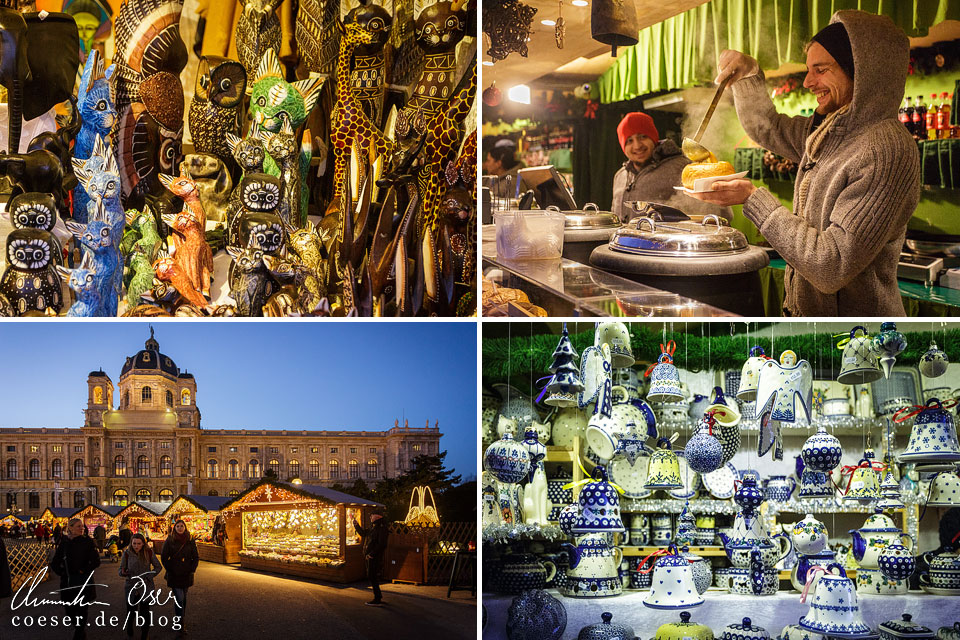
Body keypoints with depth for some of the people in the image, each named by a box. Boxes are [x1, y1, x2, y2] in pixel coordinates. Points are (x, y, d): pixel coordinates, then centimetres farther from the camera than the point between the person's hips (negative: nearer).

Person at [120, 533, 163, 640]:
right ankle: (129, 627, 39)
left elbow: (158, 567, 5)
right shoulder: (127, 553, -4)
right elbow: (121, 570, 0)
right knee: (131, 612, 5)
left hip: (146, 587, 0)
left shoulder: (149, 552, -4)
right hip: (131, 587, 0)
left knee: (144, 613, -3)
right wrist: (124, 572, -24)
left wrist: (148, 577, -8)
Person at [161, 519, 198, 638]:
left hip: (186, 574, 3)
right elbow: (164, 557, 1)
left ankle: (181, 621, 26)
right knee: (178, 599, -10)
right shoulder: (169, 541, -4)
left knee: (183, 598, 12)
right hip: (174, 574, -3)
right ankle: (180, 627, -10)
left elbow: (196, 557, 9)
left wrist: (192, 570, 0)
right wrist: (169, 570, -3)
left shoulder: (190, 541, 3)